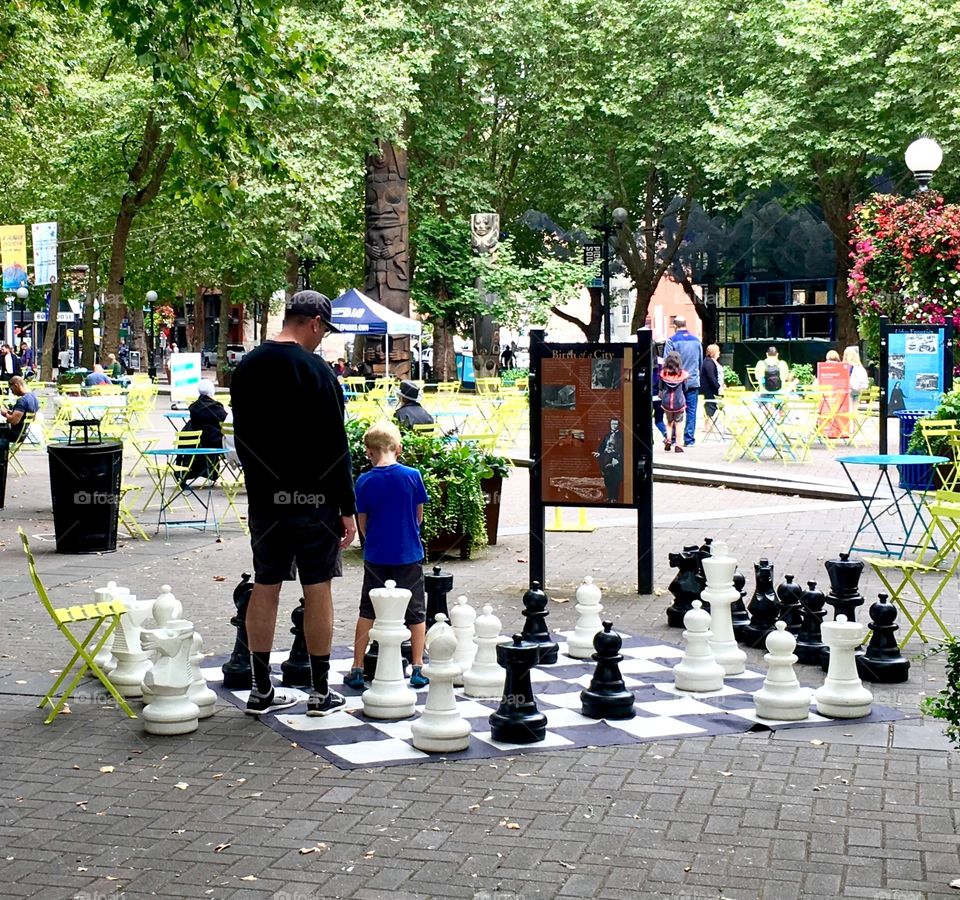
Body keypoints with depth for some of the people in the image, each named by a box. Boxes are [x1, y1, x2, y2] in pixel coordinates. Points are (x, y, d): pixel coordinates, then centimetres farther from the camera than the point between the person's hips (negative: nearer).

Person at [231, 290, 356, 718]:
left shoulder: (246, 369, 8)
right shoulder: (316, 371, -12)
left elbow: (242, 437, 14)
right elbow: (335, 446, -13)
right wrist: (348, 508, -8)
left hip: (264, 498, 6)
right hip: (313, 499, -6)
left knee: (265, 588, 9)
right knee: (317, 590, 2)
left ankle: (262, 691, 14)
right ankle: (321, 692, 9)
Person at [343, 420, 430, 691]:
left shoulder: (365, 481, -7)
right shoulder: (413, 476, -7)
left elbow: (362, 522, 0)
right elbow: (419, 516, 3)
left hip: (376, 556, 1)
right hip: (409, 554, -1)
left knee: (367, 611, 13)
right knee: (416, 612, 11)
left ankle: (357, 669, 14)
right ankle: (418, 669, 11)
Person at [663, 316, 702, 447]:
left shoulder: (672, 341, -9)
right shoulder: (696, 340, 5)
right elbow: (701, 361, 15)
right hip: (693, 381, 3)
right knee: (691, 410, 5)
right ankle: (689, 439, 5)